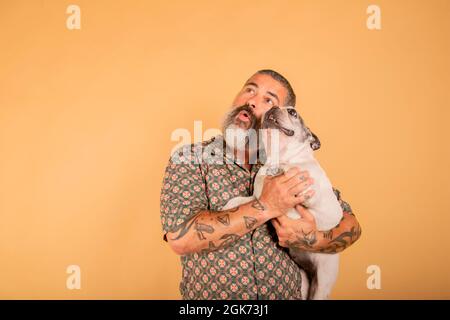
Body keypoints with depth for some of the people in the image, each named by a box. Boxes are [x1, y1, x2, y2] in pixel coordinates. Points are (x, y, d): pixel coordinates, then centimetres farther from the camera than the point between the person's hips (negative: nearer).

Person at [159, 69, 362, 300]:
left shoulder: (292, 164, -2)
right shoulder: (189, 159, -7)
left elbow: (350, 225, 3)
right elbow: (180, 237, -19)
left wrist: (313, 239, -16)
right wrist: (265, 207, -23)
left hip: (287, 293, 2)